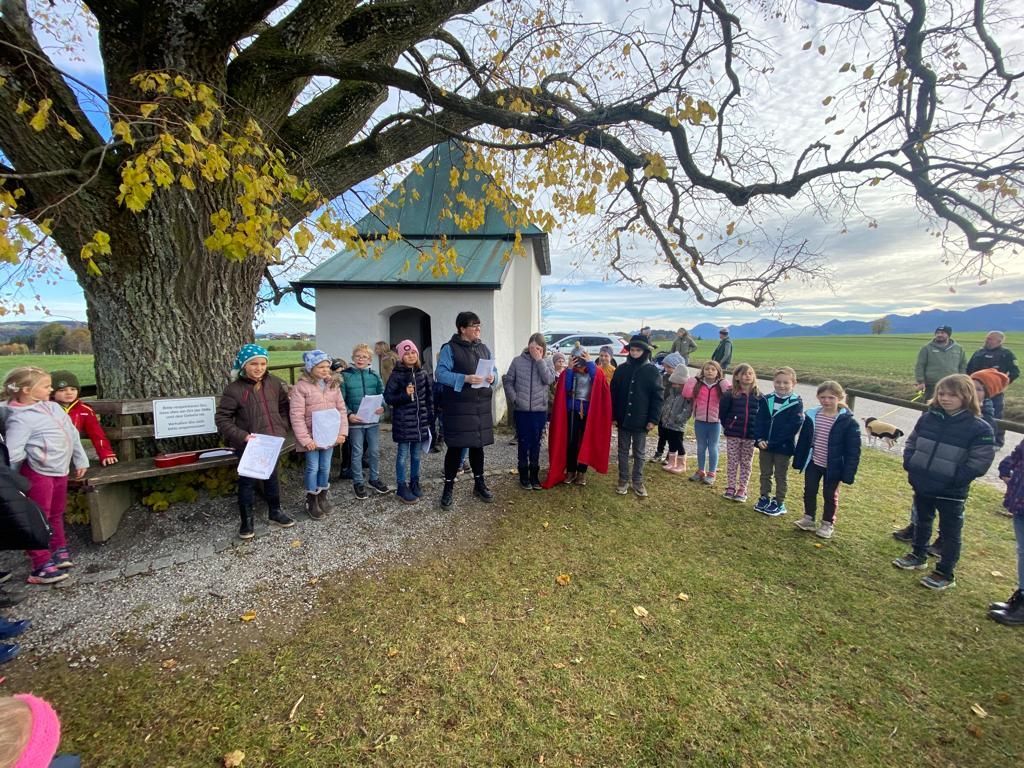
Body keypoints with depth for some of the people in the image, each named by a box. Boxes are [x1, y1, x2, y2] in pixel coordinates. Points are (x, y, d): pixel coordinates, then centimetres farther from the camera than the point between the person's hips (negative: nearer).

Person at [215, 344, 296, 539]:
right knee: (247, 481, 8)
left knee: (272, 477, 18)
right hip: (248, 445, -4)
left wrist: (282, 428, -1)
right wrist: (242, 436, -20)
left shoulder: (275, 383, -2)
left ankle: (275, 512, 35)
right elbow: (221, 418, -10)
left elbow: (284, 407, 10)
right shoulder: (234, 389, -13)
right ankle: (247, 519, 26)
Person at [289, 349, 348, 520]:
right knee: (313, 468, 5)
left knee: (325, 467, 14)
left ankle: (323, 496, 33)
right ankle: (312, 500, 23)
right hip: (311, 437, -4)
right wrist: (305, 439, -18)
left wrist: (342, 432, -3)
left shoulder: (334, 384, 2)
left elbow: (341, 409, 4)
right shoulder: (301, 387, -13)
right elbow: (296, 416, -15)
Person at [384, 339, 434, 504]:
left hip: (420, 419, 4)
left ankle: (414, 482, 29)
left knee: (417, 454, 14)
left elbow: (429, 396, 11)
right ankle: (402, 487, 13)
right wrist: (404, 394, -22)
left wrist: (430, 416, 9)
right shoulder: (396, 375, -7)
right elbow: (388, 398, -7)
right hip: (403, 421, -4)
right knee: (403, 454, 2)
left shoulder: (423, 374, 5)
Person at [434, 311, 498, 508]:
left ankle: (479, 484, 29)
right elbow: (441, 374, -15)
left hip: (481, 406, 6)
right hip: (458, 407, -5)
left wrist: (492, 377, -7)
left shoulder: (484, 348, 13)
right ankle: (449, 487, 15)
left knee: (478, 445, 15)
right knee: (455, 447, 0)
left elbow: (494, 371, 16)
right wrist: (465, 378, -25)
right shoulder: (449, 349, -7)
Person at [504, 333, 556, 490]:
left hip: (540, 410, 1)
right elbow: (508, 381, 1)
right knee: (523, 443, 6)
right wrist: (514, 399, -9)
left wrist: (539, 360, -14)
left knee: (536, 443, 10)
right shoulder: (517, 361, -1)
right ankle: (524, 475, 18)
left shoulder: (546, 362, 3)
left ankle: (534, 474, 22)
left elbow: (549, 380, -14)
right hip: (521, 410, -1)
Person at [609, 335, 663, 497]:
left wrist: (653, 419, -10)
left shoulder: (652, 371, -5)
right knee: (623, 451, 12)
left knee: (639, 453, 11)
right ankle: (623, 480, 23)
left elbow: (658, 396, -5)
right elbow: (613, 394, 3)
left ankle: (638, 481, 24)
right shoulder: (621, 369, 1)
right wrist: (613, 416, -1)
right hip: (623, 419, 2)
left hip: (641, 420, -2)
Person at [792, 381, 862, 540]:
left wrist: (848, 473, -15)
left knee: (830, 495, 12)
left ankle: (828, 524, 28)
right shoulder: (811, 416, -5)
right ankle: (808, 518, 30)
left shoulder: (847, 421, -16)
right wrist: (798, 461, 5)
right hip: (813, 463, 3)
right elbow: (803, 440, 4)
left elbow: (853, 450, -13)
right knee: (809, 491, 13)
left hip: (833, 467, -3)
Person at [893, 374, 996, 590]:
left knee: (950, 533, 10)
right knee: (922, 522, 22)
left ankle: (946, 573, 23)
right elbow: (911, 444, 10)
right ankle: (919, 556, 41)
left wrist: (952, 478, -18)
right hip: (921, 485, 5)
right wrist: (910, 465, -1)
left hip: (951, 492, -4)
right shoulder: (928, 417, -1)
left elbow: (979, 464, -13)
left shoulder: (979, 428, -13)